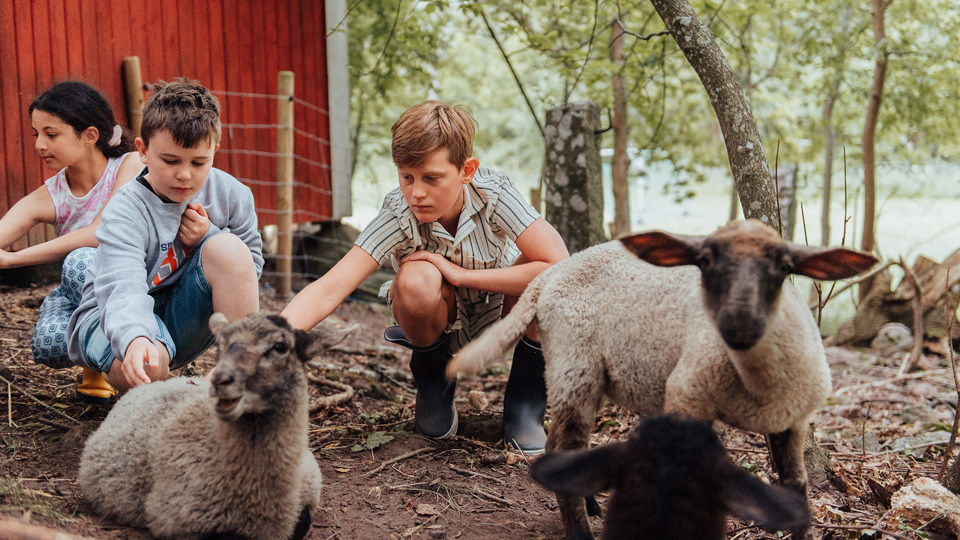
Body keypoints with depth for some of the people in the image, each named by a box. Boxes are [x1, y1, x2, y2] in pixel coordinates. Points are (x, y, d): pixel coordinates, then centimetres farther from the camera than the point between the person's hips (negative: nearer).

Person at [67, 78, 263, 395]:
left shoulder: (230, 195, -6)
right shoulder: (125, 213, -21)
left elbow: (249, 266, 6)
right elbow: (123, 288, -37)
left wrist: (210, 238, -16)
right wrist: (134, 339, -60)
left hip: (184, 318, 4)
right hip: (116, 319, -4)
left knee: (228, 248, -25)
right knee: (145, 365, -41)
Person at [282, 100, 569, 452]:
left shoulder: (493, 194, -28)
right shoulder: (398, 216, -28)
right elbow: (328, 291, -36)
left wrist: (460, 275, -34)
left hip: (499, 319, 1)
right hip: (441, 323, 0)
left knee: (537, 269, -31)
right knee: (416, 280, -35)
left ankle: (524, 407, -9)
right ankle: (434, 387, -1)